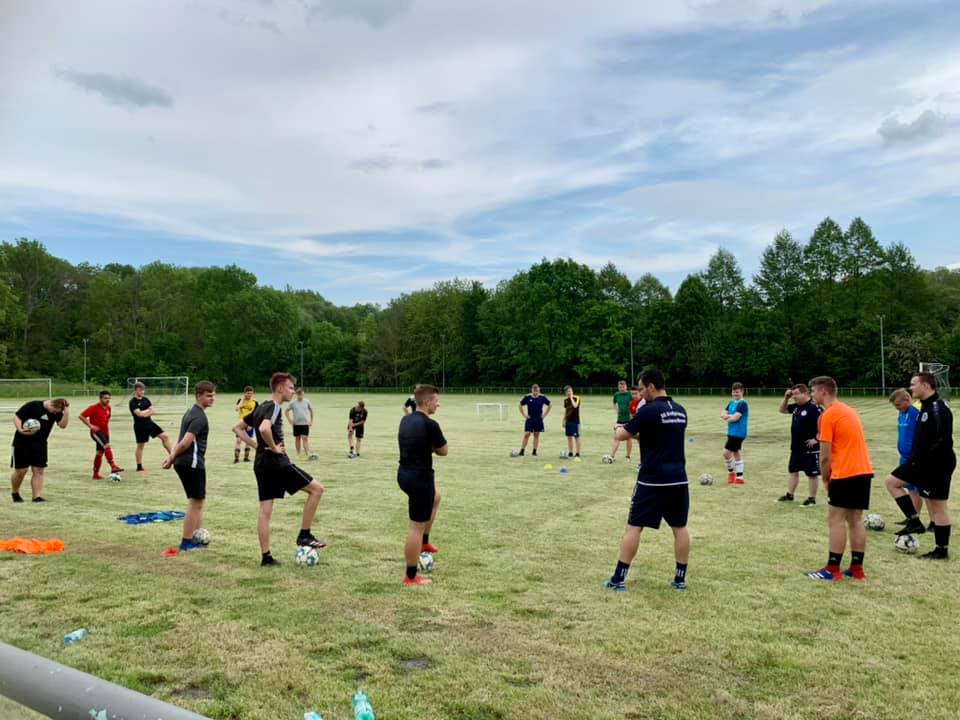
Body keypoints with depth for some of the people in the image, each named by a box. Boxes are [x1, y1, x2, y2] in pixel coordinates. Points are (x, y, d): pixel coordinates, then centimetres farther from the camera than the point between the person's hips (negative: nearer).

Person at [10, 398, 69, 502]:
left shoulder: (56, 412, -1)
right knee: (20, 470, 1)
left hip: (40, 445, 4)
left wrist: (66, 411, -24)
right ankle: (14, 493, 26)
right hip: (22, 443, -4)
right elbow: (16, 416, -11)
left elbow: (63, 424, -13)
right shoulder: (33, 405, -14)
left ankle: (37, 496, 1)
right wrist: (20, 429, -26)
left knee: (38, 471, -1)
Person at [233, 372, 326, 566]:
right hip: (277, 462, -9)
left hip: (261, 464, 9)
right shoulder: (274, 407, -12)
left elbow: (237, 428, 22)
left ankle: (266, 556, 10)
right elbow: (264, 429, -33)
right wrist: (273, 447, -18)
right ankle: (304, 535, 2)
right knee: (316, 489, -1)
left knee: (265, 510, 8)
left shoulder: (260, 408, 16)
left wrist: (256, 446, 13)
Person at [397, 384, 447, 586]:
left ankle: (424, 543, 37)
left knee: (436, 495, 33)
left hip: (405, 474, 9)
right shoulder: (430, 425, -18)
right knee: (417, 527, 0)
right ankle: (411, 577, 9)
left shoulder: (406, 420, 6)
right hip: (420, 478, -9)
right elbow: (444, 451, -5)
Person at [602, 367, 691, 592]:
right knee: (680, 528, 13)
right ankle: (680, 578, 18)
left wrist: (622, 429, 16)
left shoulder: (649, 410, -13)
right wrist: (639, 434, 19)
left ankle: (618, 579, 3)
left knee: (634, 527, 0)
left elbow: (621, 435, -6)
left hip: (653, 479, -6)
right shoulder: (680, 411, 9)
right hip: (678, 479, 6)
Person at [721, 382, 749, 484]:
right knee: (736, 454, 12)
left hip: (738, 433, -9)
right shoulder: (731, 403, 12)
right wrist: (729, 416, -15)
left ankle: (731, 472, 10)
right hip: (732, 432, 9)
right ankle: (739, 478, 19)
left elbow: (735, 417, -21)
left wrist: (727, 418, -2)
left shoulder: (742, 404, -14)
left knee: (726, 453, -10)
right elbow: (723, 414, 7)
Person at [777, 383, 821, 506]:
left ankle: (812, 498, 12)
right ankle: (789, 495, 28)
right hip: (796, 446, 9)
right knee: (792, 470, 16)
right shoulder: (796, 407, 8)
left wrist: (816, 439, -21)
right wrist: (786, 398, 4)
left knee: (812, 473, 3)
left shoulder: (814, 408, -19)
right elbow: (782, 410, 20)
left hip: (810, 448, -9)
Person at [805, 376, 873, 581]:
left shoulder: (828, 415, -11)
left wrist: (826, 481, 3)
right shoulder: (848, 410, 17)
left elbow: (825, 456, -11)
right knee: (855, 520, 12)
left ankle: (832, 570, -1)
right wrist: (831, 478, 17)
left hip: (846, 474, -9)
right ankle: (857, 568, 16)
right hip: (864, 471, 9)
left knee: (835, 520, -3)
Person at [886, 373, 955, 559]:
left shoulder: (938, 407, -19)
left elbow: (943, 439, -26)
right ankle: (914, 521, 10)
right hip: (923, 462, 10)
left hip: (937, 464, -10)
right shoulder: (927, 406, 12)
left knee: (937, 506, -1)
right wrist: (916, 458, 19)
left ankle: (942, 550, 10)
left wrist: (923, 459, -23)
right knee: (891, 481, 9)